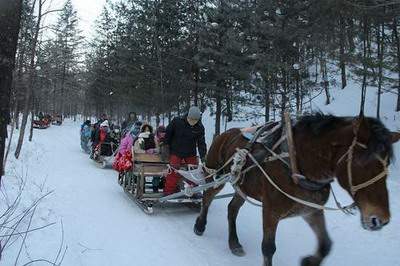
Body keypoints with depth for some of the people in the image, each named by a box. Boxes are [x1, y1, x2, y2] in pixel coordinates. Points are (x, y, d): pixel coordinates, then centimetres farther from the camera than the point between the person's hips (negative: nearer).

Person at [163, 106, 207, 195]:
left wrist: (203, 157, -21)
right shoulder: (177, 122, -16)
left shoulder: (200, 128, -10)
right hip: (175, 153, -3)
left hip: (191, 154, 3)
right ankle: (168, 192, 4)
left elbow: (201, 143, -11)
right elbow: (167, 134, -3)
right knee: (173, 172, -8)